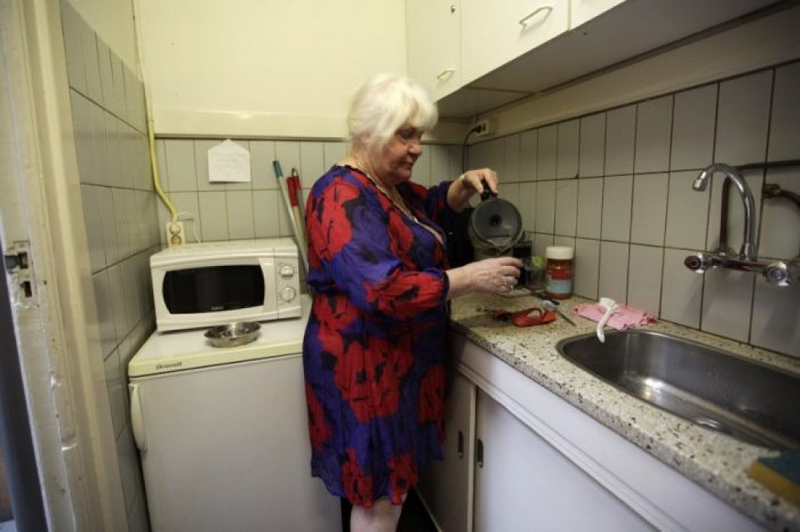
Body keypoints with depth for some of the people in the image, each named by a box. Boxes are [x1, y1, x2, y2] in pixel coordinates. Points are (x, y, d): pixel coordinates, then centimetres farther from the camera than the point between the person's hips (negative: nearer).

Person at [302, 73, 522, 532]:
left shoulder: (389, 185, 10)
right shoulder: (342, 196, -21)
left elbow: (434, 207, 25)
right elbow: (384, 290, -30)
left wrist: (465, 185, 4)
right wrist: (471, 278, -22)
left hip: (399, 358, 9)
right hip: (366, 366, -9)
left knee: (394, 483, 23)